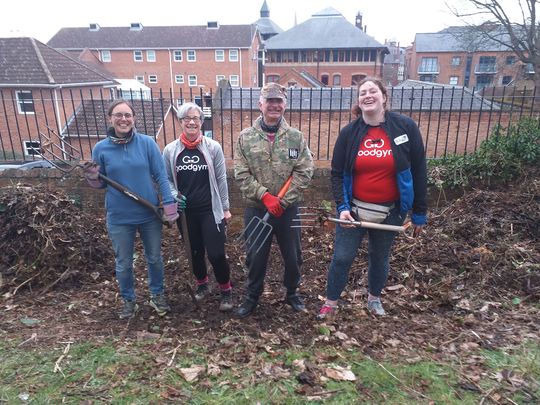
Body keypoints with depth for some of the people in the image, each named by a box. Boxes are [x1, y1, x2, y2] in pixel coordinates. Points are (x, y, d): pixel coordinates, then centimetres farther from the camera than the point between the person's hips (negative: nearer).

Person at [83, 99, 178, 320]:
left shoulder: (147, 142, -9)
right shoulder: (101, 148, -6)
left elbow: (161, 176, -6)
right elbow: (101, 184, 4)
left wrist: (169, 206, -10)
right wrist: (92, 177, -18)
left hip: (150, 214, 0)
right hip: (119, 218, 1)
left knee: (154, 258, 17)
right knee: (123, 264, 15)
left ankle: (157, 294, 40)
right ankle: (128, 300, 39)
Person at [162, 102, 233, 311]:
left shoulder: (213, 147, -6)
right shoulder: (170, 150, -2)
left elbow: (221, 179, -1)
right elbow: (167, 180, 8)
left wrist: (225, 208, 1)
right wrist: (174, 196, -10)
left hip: (210, 210, -2)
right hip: (185, 211, 3)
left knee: (216, 254, -4)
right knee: (195, 251, 18)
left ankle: (226, 289, 21)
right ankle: (202, 283, 44)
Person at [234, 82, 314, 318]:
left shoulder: (296, 137, -1)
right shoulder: (245, 137, -1)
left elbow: (304, 172, -7)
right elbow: (242, 174, -6)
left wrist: (282, 201, -15)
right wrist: (265, 196, -17)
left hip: (288, 209, 1)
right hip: (256, 209, -1)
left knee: (292, 255, 14)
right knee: (256, 256, 10)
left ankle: (292, 294, 39)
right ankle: (252, 298, 32)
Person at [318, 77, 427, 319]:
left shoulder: (405, 127, -9)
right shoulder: (349, 132, -5)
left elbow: (418, 172, -5)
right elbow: (337, 173, -2)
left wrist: (419, 213, -3)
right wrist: (342, 206, -15)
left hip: (390, 212, 0)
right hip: (354, 209, 0)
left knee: (379, 258, 18)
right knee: (342, 258, 5)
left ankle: (374, 298, 45)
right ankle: (330, 303, 28)